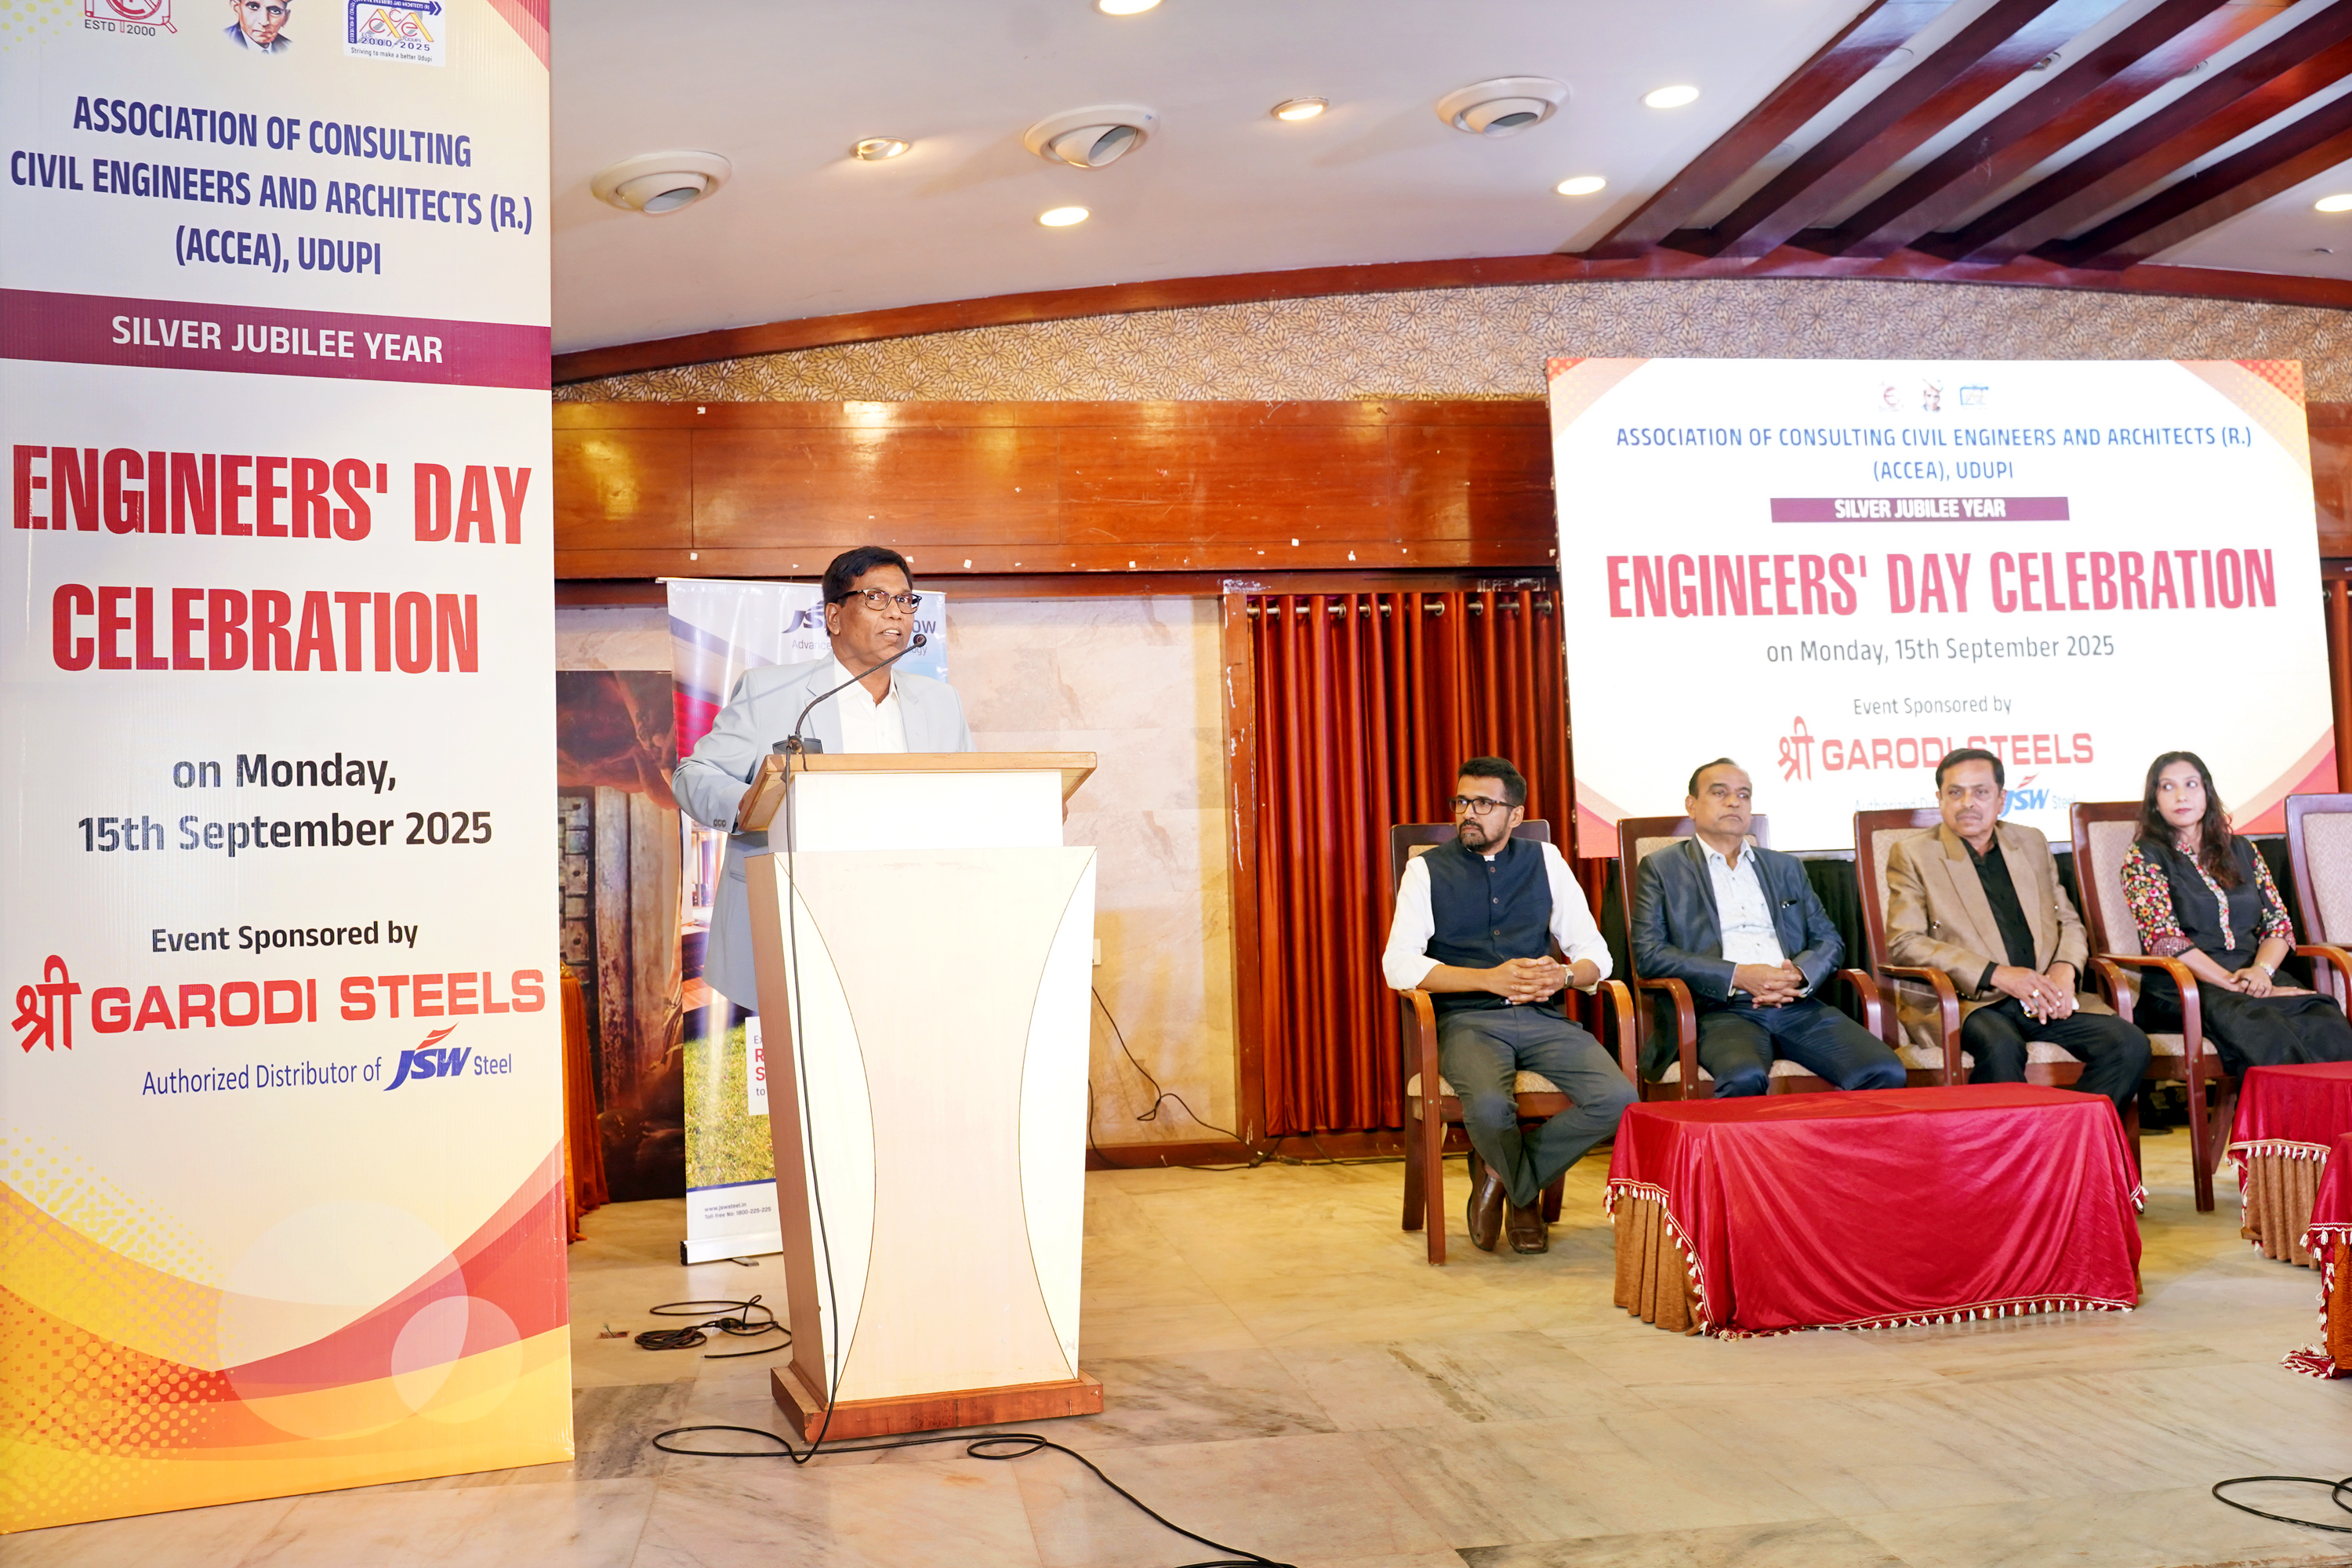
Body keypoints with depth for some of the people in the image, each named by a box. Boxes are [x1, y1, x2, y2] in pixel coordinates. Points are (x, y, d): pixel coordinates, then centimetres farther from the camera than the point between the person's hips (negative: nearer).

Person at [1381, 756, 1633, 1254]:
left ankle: (1501, 1176, -2)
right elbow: (1399, 965, -6)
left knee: (1618, 1100, -24)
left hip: (1544, 1019, 3)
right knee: (1490, 1106, -35)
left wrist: (1564, 975, -14)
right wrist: (1490, 978, -17)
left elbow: (1596, 953, 10)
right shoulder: (1427, 870, 7)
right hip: (1468, 1021, -3)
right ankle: (1524, 1193, 2)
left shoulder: (1545, 861, 15)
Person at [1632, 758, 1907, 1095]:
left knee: (1885, 1072, -21)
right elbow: (1648, 954, -1)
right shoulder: (1661, 869, 11)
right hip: (1720, 1010, -4)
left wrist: (1798, 975, -4)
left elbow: (1829, 939, 20)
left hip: (1795, 1005, 4)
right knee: (1744, 1077, -37)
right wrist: (1737, 976, -11)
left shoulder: (1786, 868, 25)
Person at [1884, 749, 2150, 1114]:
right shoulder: (1913, 855, 4)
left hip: (2044, 998, 5)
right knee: (2001, 1048, -36)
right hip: (1965, 1001, -5)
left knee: (2130, 1044, -20)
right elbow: (1904, 944, -7)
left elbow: (2069, 922, 23)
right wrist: (1998, 975, -15)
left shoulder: (2031, 844, 20)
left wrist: (2065, 969, -2)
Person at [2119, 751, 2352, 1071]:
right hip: (2182, 989, -5)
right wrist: (2234, 984, -15)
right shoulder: (2143, 857, 5)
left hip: (2255, 979, 5)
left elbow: (2279, 923, 15)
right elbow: (2165, 939, -6)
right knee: (2263, 1032, -37)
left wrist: (2262, 969, -7)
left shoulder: (2241, 851, 21)